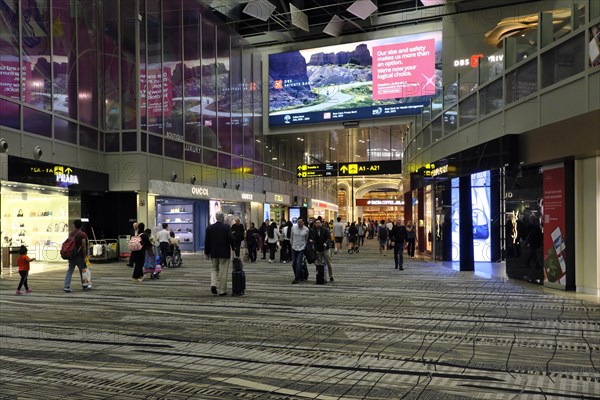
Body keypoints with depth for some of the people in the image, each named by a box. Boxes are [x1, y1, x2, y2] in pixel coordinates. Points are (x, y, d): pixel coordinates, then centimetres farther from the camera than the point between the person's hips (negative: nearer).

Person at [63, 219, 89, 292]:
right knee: (82, 271, 9)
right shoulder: (83, 234, -12)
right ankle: (85, 286, 21)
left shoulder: (71, 233, 6)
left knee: (70, 271, 6)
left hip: (71, 255, 5)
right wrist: (85, 256, -10)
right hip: (79, 256, -5)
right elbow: (84, 246, -16)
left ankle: (66, 286, -5)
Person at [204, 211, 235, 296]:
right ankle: (222, 291, 6)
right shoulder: (227, 227, -10)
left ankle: (213, 285, -3)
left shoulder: (209, 228, 1)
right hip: (224, 253, -3)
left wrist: (207, 252, 12)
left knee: (214, 269, 18)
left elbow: (207, 241, 4)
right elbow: (231, 239, -12)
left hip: (214, 253, 3)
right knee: (223, 272, 3)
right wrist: (233, 247, 6)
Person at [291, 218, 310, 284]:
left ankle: (297, 278, -5)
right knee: (294, 263, 7)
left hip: (301, 248, -3)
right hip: (294, 248, 3)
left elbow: (307, 239, 7)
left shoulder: (306, 230, -7)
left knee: (298, 263, -9)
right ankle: (299, 275, 26)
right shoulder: (293, 228, -3)